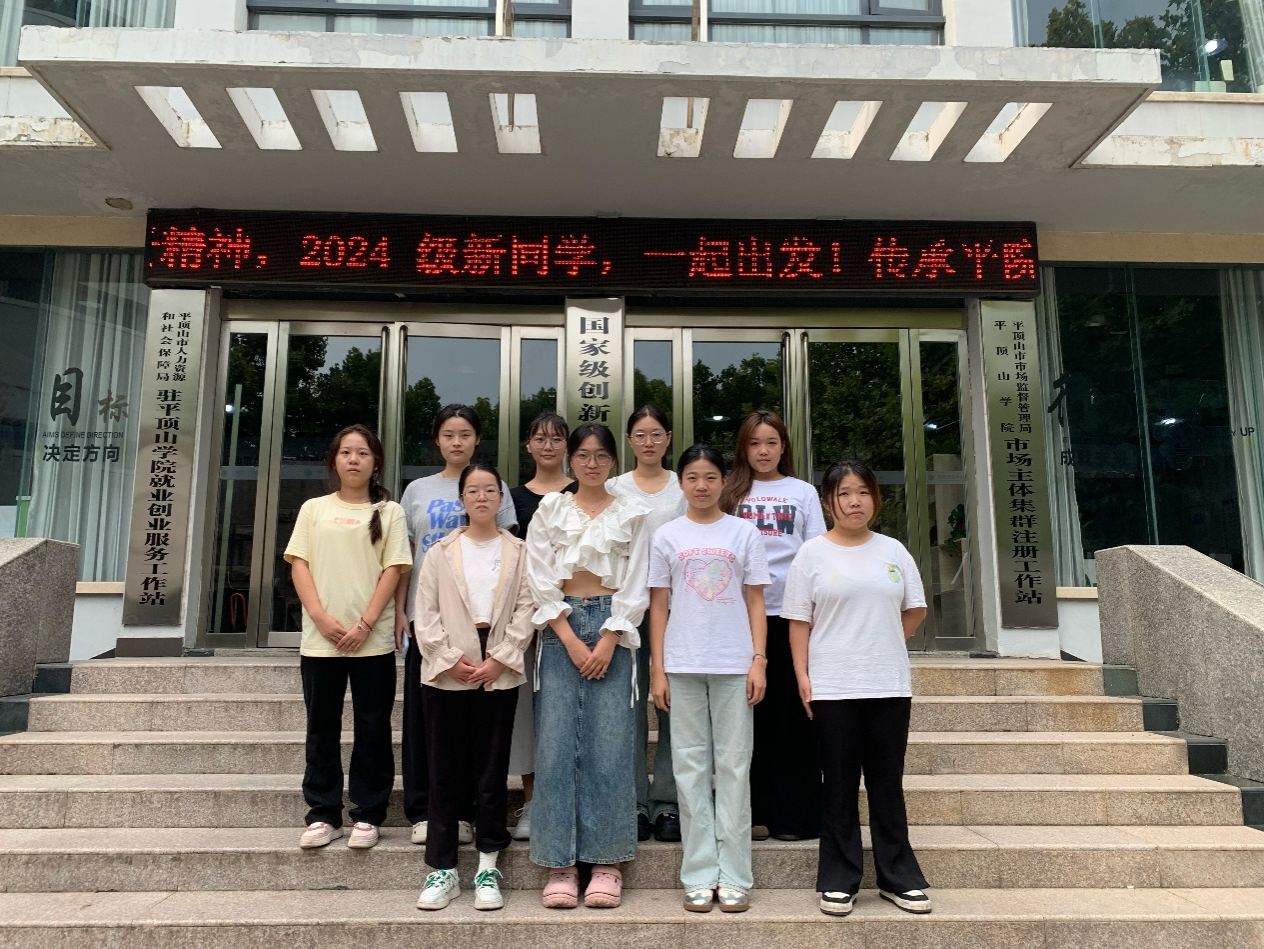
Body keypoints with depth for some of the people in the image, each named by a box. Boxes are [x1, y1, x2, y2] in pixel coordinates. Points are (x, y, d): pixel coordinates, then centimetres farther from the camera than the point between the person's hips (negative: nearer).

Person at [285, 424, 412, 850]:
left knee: (372, 728, 3)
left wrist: (365, 623, -12)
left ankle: (367, 815, 13)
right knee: (322, 728, 8)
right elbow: (299, 564, 4)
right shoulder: (314, 509, 11)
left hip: (373, 640, -2)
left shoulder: (389, 512, 6)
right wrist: (320, 616, -10)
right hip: (320, 639, 2)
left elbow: (393, 569, -1)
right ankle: (323, 815, 19)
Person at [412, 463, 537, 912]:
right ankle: (442, 868, 15)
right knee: (445, 770, 5)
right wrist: (451, 660, -9)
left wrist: (498, 660, -10)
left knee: (492, 769, 4)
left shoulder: (518, 552, 6)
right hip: (447, 674, 1)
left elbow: (526, 610, -1)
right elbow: (426, 613, 2)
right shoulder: (441, 552, 8)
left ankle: (488, 867, 15)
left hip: (498, 673, 0)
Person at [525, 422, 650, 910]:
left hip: (612, 627, 0)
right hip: (560, 629, 1)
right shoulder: (549, 510, 8)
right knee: (556, 744, -2)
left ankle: (606, 861, 9)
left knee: (609, 745, -2)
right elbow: (541, 580, 1)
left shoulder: (631, 513, 8)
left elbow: (635, 585, 2)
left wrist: (607, 642, -9)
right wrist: (571, 641, -8)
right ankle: (560, 863, 7)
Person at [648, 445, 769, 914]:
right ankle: (700, 876, 14)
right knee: (691, 766, 5)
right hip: (683, 665, 1)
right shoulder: (667, 536, 6)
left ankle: (734, 877, 14)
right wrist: (658, 669, 0)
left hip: (734, 665, 0)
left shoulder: (744, 533, 5)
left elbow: (755, 600, 5)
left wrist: (758, 660, -4)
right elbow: (658, 606, 6)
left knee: (734, 766, 4)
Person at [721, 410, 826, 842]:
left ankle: (796, 814, 12)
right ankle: (754, 811, 15)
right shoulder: (731, 493, 11)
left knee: (793, 713, 2)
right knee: (748, 713, 4)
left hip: (790, 611, 0)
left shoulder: (803, 492, 10)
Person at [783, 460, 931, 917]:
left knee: (888, 784, 11)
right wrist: (802, 674, -9)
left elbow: (915, 609, 15)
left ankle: (898, 877, 24)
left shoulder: (893, 550, 6)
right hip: (833, 687, -2)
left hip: (890, 685, 2)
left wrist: (882, 644, 10)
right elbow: (799, 620, -3)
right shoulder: (813, 553, -2)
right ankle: (838, 881, 18)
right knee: (840, 786, 6)